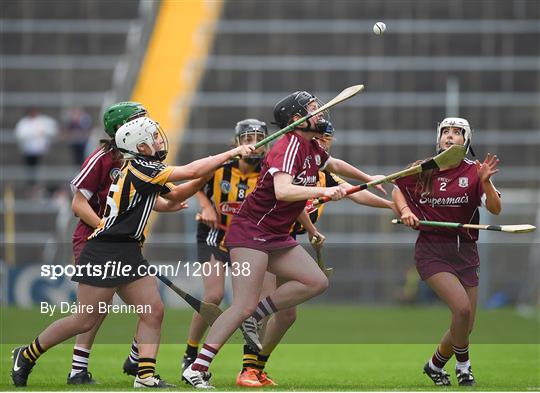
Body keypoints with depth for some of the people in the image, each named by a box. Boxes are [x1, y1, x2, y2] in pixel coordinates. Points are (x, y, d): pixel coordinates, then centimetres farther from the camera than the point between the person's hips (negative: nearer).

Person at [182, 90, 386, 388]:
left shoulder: (312, 148, 9)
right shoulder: (289, 147, -19)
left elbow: (335, 164, 33)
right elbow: (282, 191, -35)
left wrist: (367, 179, 42)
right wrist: (322, 191, -42)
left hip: (277, 237, 9)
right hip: (250, 232, -9)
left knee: (317, 282, 0)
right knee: (243, 306, -17)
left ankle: (255, 316, 5)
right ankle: (196, 369, -15)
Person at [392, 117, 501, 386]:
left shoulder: (473, 171, -1)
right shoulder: (423, 171, 0)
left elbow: (495, 209, -12)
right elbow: (397, 190, 17)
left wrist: (485, 182, -27)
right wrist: (405, 210, -2)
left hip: (465, 253, 3)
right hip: (432, 250, -3)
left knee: (466, 327, 5)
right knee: (462, 308, -23)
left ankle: (436, 365, 32)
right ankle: (463, 364, 0)